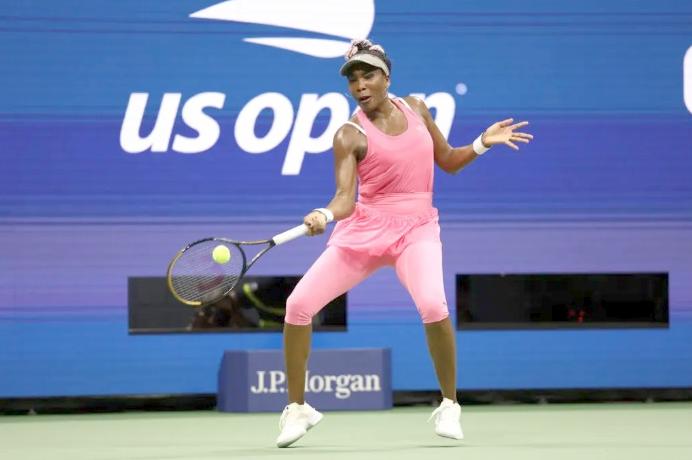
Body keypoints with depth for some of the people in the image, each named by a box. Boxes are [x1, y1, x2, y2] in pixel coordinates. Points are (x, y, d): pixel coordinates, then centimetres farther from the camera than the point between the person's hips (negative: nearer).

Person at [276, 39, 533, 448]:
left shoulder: (415, 107, 5)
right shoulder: (350, 135, -6)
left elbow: (447, 161, 17)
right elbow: (346, 197, -17)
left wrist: (482, 144, 1)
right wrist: (325, 215, -38)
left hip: (415, 228, 0)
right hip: (364, 229, 0)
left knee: (433, 305, -28)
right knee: (299, 304, -10)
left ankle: (450, 406, -7)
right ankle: (298, 408, 10)